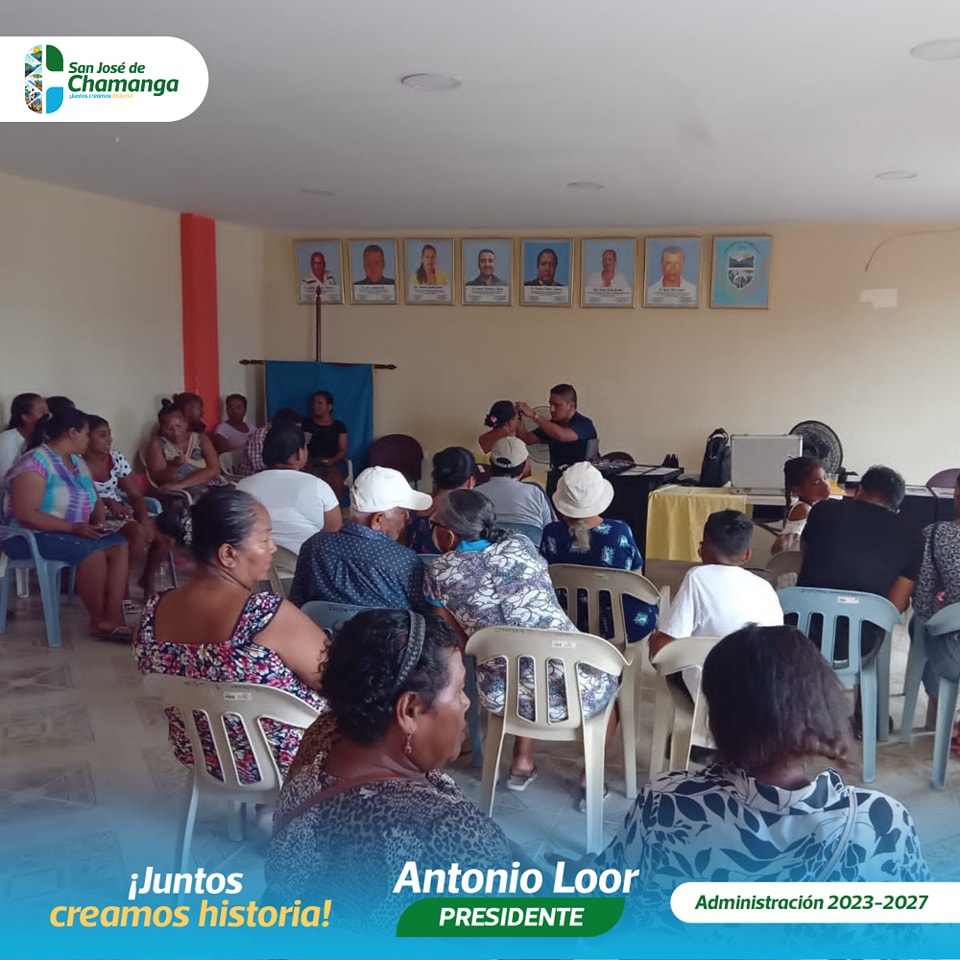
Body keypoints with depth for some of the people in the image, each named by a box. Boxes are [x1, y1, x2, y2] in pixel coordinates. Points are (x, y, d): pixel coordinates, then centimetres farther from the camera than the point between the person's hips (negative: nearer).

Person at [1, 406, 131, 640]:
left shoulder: (77, 461, 10)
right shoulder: (36, 462, -18)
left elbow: (94, 501, 15)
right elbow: (26, 515, -25)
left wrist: (98, 522, -9)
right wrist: (74, 527, -28)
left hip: (74, 532, 9)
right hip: (31, 536, -8)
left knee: (119, 546, -14)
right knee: (93, 553, -30)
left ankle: (112, 619, -20)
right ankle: (98, 621, -12)